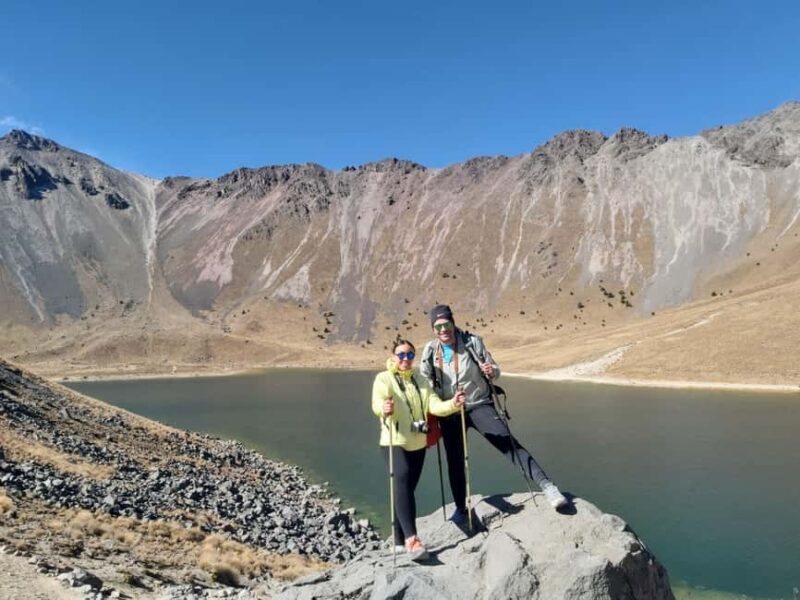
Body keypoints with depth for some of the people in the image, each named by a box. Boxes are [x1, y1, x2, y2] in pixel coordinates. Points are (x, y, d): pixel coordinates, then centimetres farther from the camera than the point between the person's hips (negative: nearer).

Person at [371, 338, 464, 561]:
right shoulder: (384, 379, -4)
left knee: (407, 489, 12)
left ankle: (400, 541, 23)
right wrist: (384, 409, -47)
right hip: (395, 443, -6)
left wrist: (453, 404, -20)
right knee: (402, 486, -23)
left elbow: (434, 405, 0)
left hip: (418, 444, 6)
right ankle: (411, 539, -31)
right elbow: (377, 402, -23)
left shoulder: (421, 381, 13)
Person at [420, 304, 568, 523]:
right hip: (449, 412, 3)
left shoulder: (472, 342, -9)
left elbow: (494, 372, -3)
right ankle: (460, 509, 28)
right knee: (455, 462, 11)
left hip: (478, 406, -3)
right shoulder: (430, 351, -2)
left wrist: (492, 372, -26)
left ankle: (546, 486, -24)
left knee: (508, 443, -20)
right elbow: (424, 381, 13)